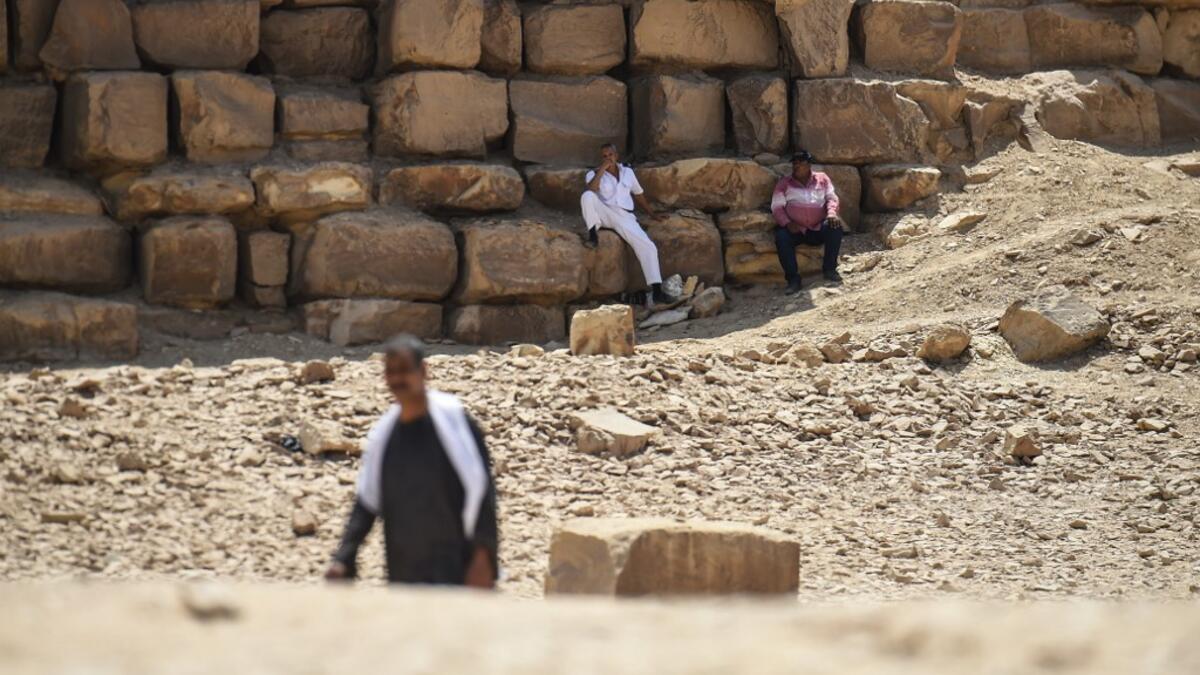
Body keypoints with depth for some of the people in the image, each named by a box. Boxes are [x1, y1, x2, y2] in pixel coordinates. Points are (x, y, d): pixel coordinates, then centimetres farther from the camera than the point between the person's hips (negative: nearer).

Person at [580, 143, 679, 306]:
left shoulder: (627, 171, 18)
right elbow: (591, 189, -16)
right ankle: (593, 233, -21)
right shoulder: (594, 174, 7)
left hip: (625, 217, 2)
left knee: (648, 247, -18)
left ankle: (657, 291, -21)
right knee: (587, 196, -34)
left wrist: (652, 213, 26)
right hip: (604, 214, -2)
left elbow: (638, 194, 28)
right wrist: (602, 169, -14)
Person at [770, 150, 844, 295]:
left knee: (835, 226, -29)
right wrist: (787, 223, -17)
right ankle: (793, 279, -29)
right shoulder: (784, 183, 10)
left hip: (819, 228, 1)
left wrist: (831, 212, -15)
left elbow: (831, 197, 8)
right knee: (781, 237, -33)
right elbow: (777, 206, 3)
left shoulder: (822, 179, 14)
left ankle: (830, 269, -16)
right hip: (795, 228, -1)